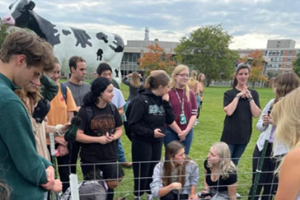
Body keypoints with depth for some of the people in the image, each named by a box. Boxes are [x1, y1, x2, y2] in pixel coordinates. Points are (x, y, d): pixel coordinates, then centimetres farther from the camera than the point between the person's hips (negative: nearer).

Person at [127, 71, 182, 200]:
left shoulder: (161, 100, 3)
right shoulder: (142, 100, -17)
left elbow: (170, 120, 0)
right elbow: (132, 124, -18)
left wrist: (166, 103, -9)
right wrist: (151, 132, -21)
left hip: (157, 142, 6)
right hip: (142, 142, -6)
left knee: (154, 171, 15)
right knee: (142, 172, 7)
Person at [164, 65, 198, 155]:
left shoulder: (190, 94, 8)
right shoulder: (168, 92, -10)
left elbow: (194, 114, 5)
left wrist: (186, 130, -8)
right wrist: (178, 131, -9)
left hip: (187, 132, 5)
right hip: (170, 132, -4)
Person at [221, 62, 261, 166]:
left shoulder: (253, 93, 4)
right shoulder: (229, 93, -5)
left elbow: (256, 114, -6)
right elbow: (228, 111, -21)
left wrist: (249, 97, -12)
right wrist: (238, 95, -16)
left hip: (244, 135, 3)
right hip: (230, 135, -3)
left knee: (234, 163, 17)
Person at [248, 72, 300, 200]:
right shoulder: (273, 102, 2)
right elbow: (259, 126, 8)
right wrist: (264, 123, -12)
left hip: (281, 152, -3)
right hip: (263, 147, 4)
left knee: (271, 187, 14)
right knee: (256, 184, 13)